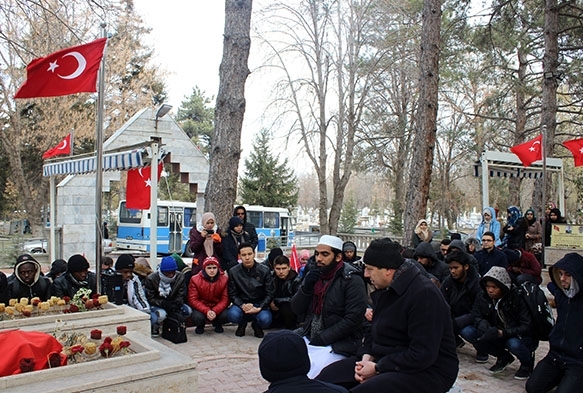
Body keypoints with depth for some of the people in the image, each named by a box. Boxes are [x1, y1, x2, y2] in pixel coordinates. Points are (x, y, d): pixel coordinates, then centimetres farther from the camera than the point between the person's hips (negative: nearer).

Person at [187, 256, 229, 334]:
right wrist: (206, 311, -27)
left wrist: (215, 311, -29)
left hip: (217, 308, 1)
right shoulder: (195, 279, -11)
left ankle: (217, 324, 12)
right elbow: (193, 299, -13)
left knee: (225, 315, -28)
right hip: (201, 308, -1)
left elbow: (225, 299, -11)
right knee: (197, 317, -32)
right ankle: (200, 326, 9)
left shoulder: (224, 279, -9)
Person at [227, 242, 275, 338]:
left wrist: (259, 308, -18)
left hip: (259, 304, -1)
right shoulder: (233, 272, -4)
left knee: (265, 319, -32)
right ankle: (242, 323, 8)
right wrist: (242, 306, -21)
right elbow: (232, 294, -2)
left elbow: (270, 293, -4)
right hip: (242, 304, 1)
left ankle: (256, 325, 9)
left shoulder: (265, 270, -6)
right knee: (233, 315, -32)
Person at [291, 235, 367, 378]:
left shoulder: (351, 279, -10)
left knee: (307, 373, -25)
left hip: (338, 343, -6)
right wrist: (306, 287, -11)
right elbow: (296, 309, 6)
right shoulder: (313, 275, 8)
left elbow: (354, 318, -17)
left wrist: (323, 338, -17)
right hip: (308, 337, 6)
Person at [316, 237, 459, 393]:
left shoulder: (424, 294, -21)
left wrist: (377, 368, -20)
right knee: (328, 375, -4)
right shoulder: (384, 289, 8)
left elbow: (422, 355, -25)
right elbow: (374, 332, 16)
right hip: (384, 359, 9)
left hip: (426, 372, -9)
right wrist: (367, 356, -4)